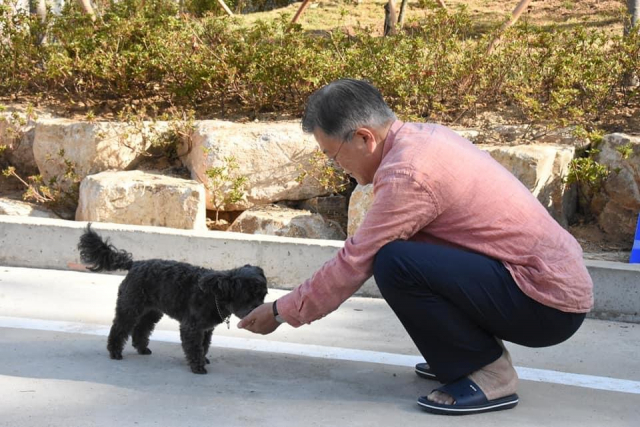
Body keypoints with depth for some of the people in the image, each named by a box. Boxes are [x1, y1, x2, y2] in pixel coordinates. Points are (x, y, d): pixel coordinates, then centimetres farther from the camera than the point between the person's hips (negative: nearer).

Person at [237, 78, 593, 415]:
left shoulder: (407, 172, -20)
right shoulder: (422, 135, 7)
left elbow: (354, 264, -13)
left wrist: (282, 312, -1)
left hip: (550, 305, -10)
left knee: (394, 263, -22)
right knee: (400, 244, 12)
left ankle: (488, 374, -7)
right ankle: (481, 352, 15)